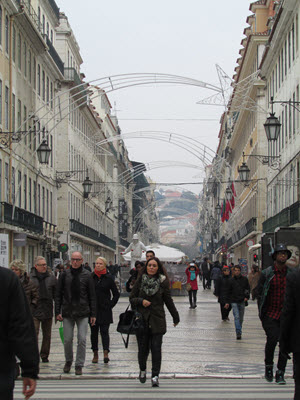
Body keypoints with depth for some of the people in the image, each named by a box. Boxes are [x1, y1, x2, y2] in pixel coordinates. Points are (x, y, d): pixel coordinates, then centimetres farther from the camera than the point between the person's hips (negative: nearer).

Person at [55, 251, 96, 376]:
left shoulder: (87, 275, 2)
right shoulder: (65, 274, 3)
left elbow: (92, 296, 5)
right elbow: (58, 294, 6)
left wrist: (93, 314, 1)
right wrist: (58, 312, -1)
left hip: (82, 313, -1)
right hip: (67, 312, 1)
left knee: (82, 339, -3)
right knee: (67, 339, 5)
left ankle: (79, 365, 9)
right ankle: (68, 361, 27)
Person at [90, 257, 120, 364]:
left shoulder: (109, 278, 0)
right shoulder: (90, 277, 3)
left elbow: (116, 294, 7)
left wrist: (111, 304, 0)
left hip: (105, 310, -2)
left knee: (104, 331, -9)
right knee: (94, 332, 7)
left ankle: (105, 353, -17)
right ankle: (95, 354, 15)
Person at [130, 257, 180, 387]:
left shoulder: (162, 282, 1)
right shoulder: (140, 281, 4)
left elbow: (168, 301, 9)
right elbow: (132, 298, 9)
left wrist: (175, 317, 15)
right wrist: (141, 301, -12)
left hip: (157, 320, -1)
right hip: (142, 319, 1)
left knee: (156, 348, -8)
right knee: (143, 347, 3)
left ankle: (155, 376, -2)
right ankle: (142, 370, 30)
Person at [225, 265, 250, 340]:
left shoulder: (244, 279, 3)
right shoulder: (231, 280, 3)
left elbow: (248, 289, 10)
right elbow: (229, 292, 9)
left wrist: (247, 297, -6)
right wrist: (227, 302, 8)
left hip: (242, 301, 1)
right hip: (234, 301, -1)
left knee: (241, 318, 9)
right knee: (236, 317, -13)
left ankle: (239, 331, 23)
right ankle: (238, 333, -18)